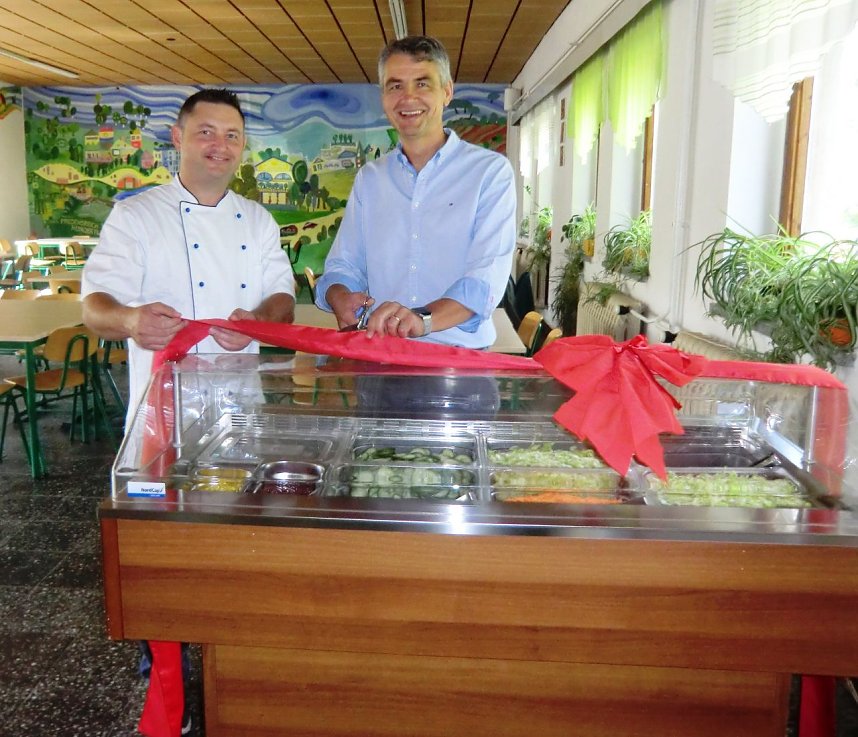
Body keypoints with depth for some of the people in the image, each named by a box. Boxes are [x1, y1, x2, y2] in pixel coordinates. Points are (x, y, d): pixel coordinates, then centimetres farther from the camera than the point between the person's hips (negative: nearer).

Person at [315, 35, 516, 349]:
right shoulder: (369, 179, 18)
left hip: (458, 357, -3)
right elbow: (343, 264, 17)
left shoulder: (490, 171, 3)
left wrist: (425, 318, -27)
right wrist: (341, 298, -7)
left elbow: (487, 275, -9)